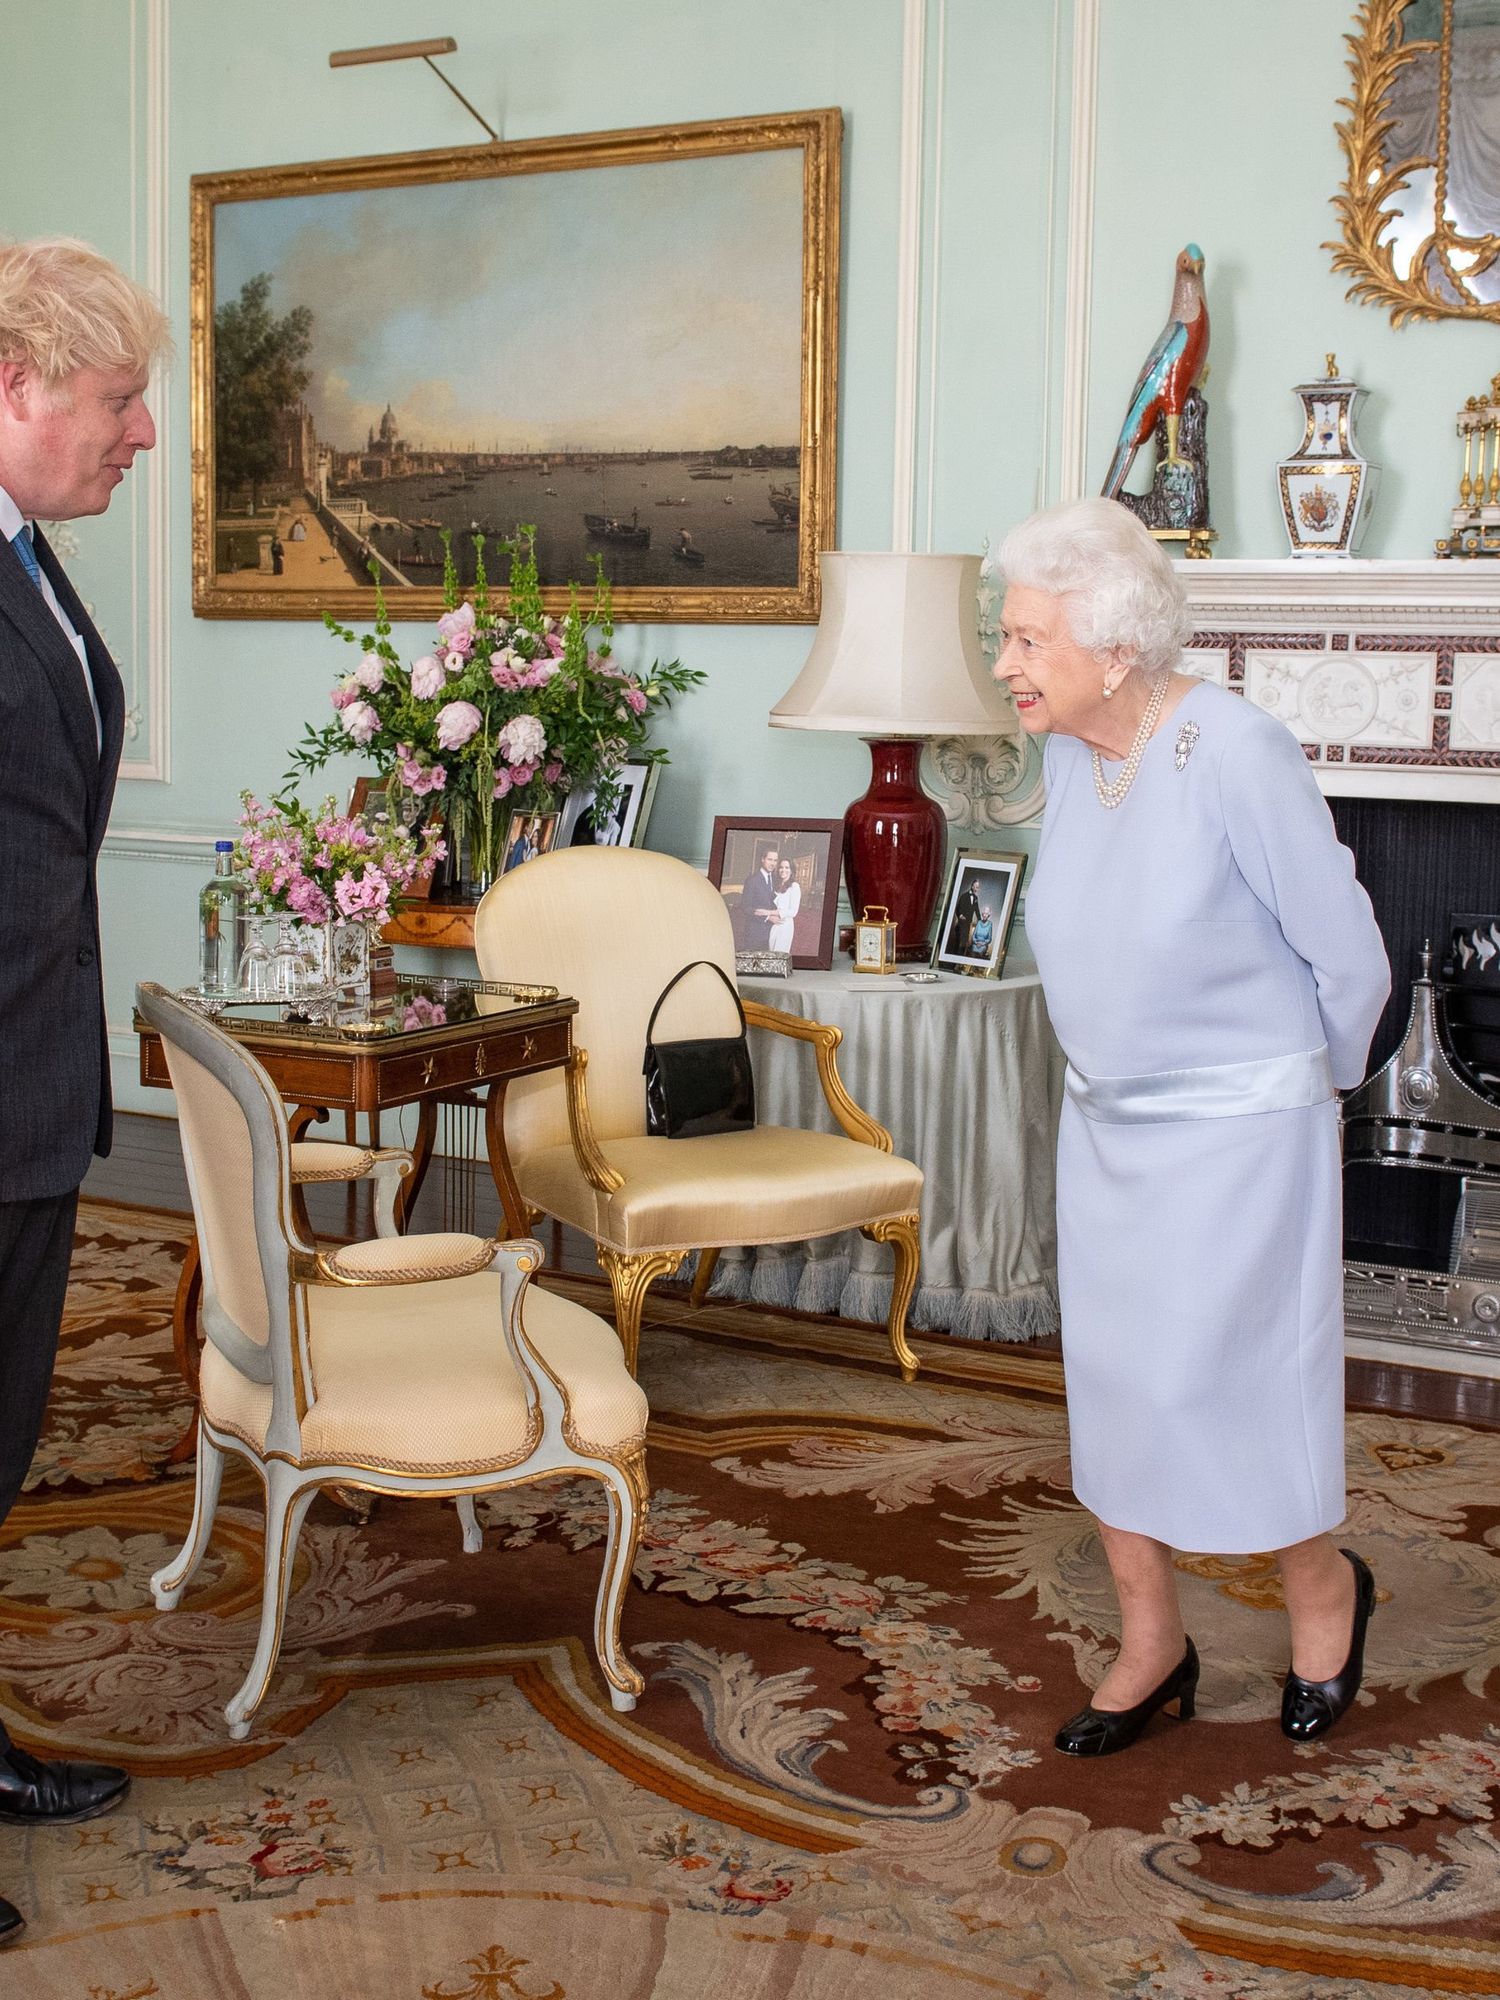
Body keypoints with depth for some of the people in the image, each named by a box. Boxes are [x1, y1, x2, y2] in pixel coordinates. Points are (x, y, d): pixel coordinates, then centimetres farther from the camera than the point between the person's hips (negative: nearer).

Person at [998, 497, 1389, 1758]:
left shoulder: (1238, 756, -23)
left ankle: (1325, 1587, 29)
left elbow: (1349, 961, -13)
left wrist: (1306, 1085, 1)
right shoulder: (1069, 755, -1)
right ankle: (1152, 1644, 26)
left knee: (1219, 1383, 0)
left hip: (1238, 1132, -7)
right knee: (1112, 1381, 10)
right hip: (1105, 1123, 7)